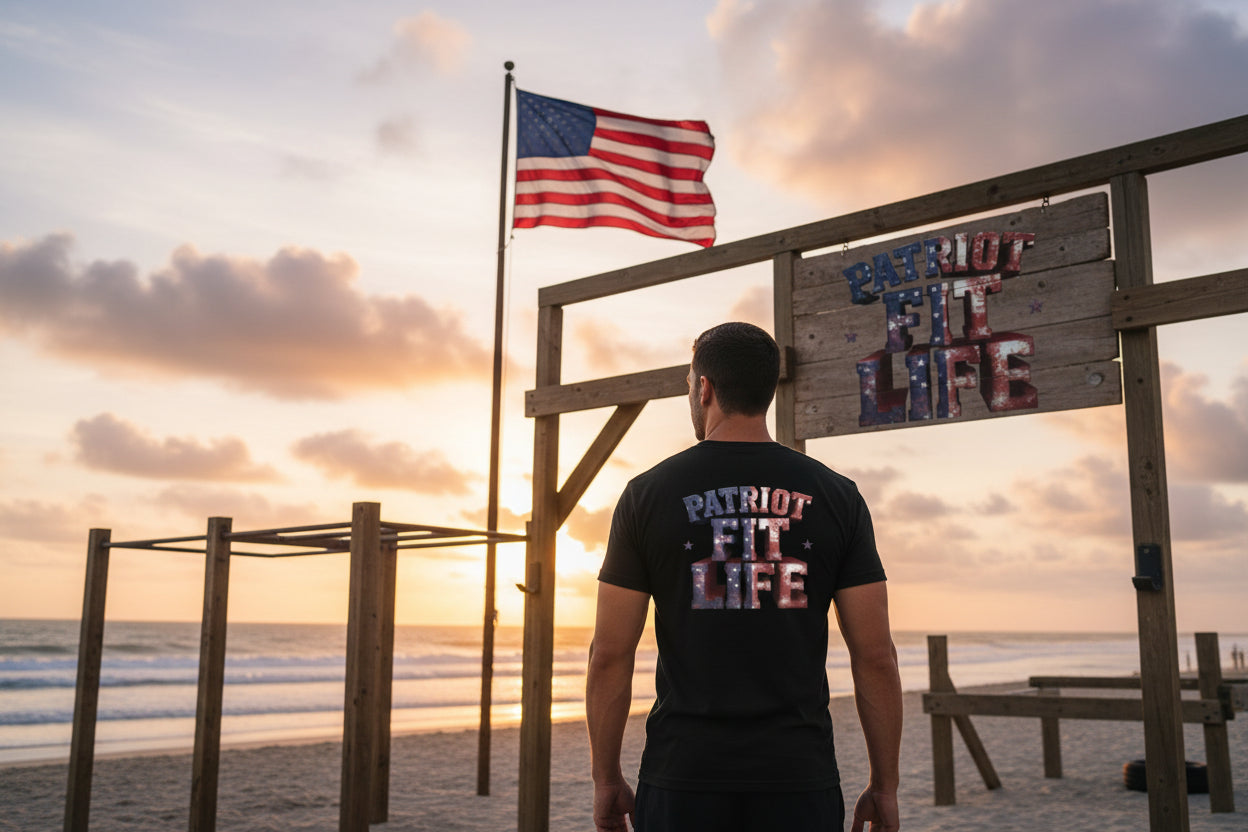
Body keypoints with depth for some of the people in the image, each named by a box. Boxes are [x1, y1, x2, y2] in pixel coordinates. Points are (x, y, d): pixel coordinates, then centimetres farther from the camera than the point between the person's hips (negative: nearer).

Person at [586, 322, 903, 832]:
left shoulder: (648, 494, -1)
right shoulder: (836, 497, 2)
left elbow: (610, 655, -2)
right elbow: (875, 655, -1)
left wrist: (606, 778, 8)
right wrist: (885, 785, 8)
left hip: (682, 775, 0)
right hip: (798, 778, 1)